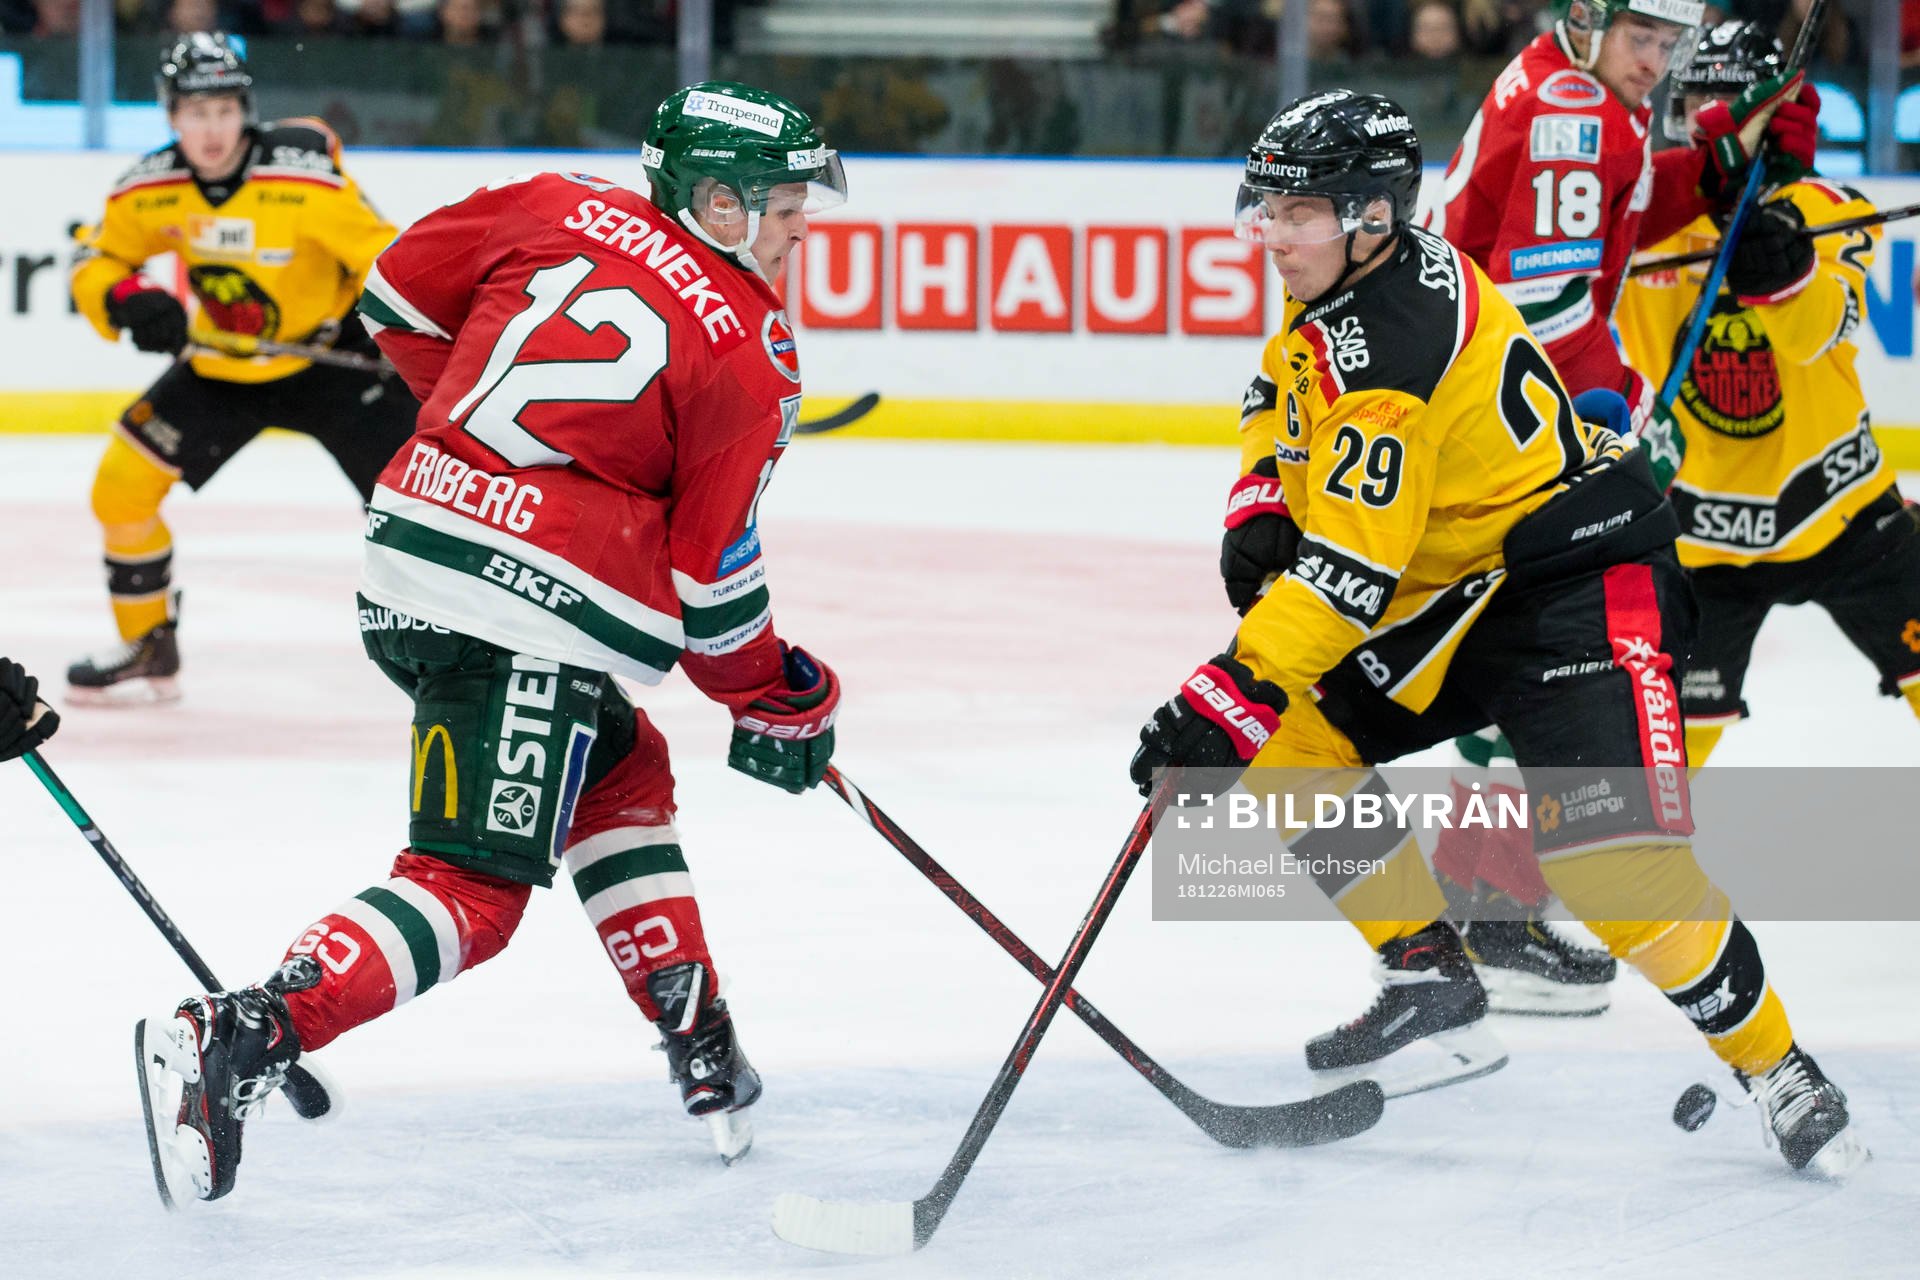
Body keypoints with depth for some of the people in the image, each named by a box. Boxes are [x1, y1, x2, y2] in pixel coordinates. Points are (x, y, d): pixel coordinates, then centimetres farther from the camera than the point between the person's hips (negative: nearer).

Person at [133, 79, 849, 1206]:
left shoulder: (562, 210, 9)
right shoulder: (753, 353, -6)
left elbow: (400, 297, 18)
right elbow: (709, 574, -5)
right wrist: (783, 701, 11)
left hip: (409, 562, 9)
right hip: (529, 617, -9)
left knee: (622, 771, 26)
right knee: (470, 891, -8)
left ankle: (701, 1045, 31)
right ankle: (240, 1039, -24)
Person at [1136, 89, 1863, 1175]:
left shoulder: (1387, 335, -26)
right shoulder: (1334, 299, 5)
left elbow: (1353, 564, -30)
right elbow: (1282, 426, 24)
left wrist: (1238, 688, -30)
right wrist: (1263, 522, 5)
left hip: (1580, 584, -11)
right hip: (1452, 595, 11)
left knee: (1616, 860, -22)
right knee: (1279, 741, 1)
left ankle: (1781, 1075, -5)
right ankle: (1434, 986, 8)